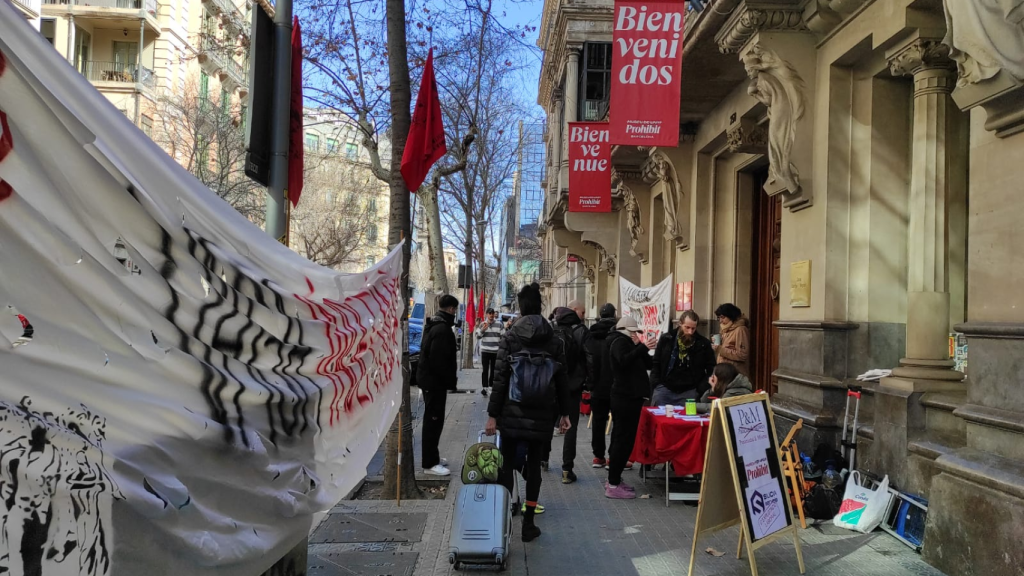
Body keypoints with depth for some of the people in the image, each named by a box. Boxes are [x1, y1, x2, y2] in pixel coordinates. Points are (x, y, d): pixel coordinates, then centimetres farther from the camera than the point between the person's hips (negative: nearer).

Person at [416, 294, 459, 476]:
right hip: (435, 381, -11)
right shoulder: (443, 329, -21)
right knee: (434, 420, -5)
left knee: (432, 419, 18)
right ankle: (430, 464, 0)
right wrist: (451, 380, -15)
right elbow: (440, 361, -26)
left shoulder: (433, 325, 13)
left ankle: (432, 457, 28)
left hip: (429, 379, 11)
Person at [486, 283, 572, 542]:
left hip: (512, 413, -1)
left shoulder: (509, 337, -5)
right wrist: (564, 412, 12)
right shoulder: (553, 340, 2)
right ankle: (528, 524, 13)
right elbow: (561, 379, 4)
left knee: (507, 464, 10)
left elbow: (500, 378, -8)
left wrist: (492, 414, -5)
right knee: (533, 466, 10)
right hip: (541, 414, 2)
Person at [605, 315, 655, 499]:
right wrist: (643, 347, -30)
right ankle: (613, 485, -10)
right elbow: (624, 361, -29)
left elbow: (648, 364, 13)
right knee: (624, 439, -11)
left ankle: (614, 479, 20)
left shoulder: (626, 343, 22)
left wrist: (641, 346, -1)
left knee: (621, 438, 13)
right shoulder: (620, 341, -7)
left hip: (627, 396, 11)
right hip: (626, 397, -11)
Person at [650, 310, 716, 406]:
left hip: (690, 391, -1)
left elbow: (711, 369, 7)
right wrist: (656, 385, -2)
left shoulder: (703, 344, 1)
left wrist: (701, 389, -5)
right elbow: (656, 364, 8)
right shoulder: (666, 339, 3)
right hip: (665, 388, 1)